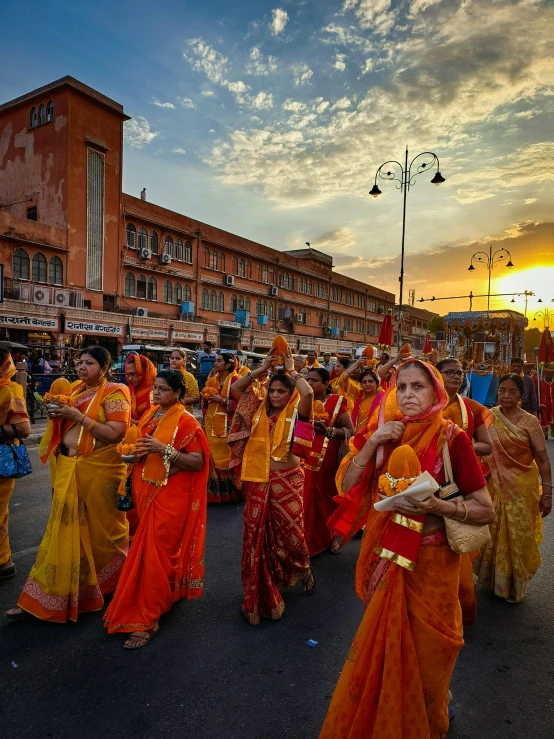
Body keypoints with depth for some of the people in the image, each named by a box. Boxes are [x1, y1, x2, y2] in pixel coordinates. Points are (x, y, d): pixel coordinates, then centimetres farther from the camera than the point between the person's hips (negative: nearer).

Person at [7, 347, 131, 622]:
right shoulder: (75, 389, 10)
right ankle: (44, 596, 22)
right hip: (68, 468, 6)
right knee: (65, 528, 11)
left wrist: (77, 415, -21)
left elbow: (116, 434, -20)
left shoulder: (114, 393, -11)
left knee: (101, 529, 10)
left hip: (99, 471, -6)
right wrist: (59, 414, -4)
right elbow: (68, 426, 18)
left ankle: (111, 583, 36)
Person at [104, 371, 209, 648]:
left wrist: (164, 449, -27)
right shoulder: (150, 415, 7)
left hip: (170, 495, -7)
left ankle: (146, 619, 9)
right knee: (160, 548, 17)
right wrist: (134, 453, -3)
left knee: (155, 552, -3)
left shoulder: (186, 422, -14)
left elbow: (198, 462, -17)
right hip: (145, 490, 7)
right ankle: (167, 593, 38)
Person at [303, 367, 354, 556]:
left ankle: (329, 537, 31)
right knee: (304, 500, 1)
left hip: (325, 461, -2)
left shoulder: (336, 402, -4)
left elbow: (350, 431, -5)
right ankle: (305, 542, 17)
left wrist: (327, 429, -17)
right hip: (301, 459, 3)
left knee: (325, 498, 8)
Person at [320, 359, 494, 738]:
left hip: (430, 563, -4)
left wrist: (436, 506, -28)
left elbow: (486, 510, -13)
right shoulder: (386, 434, -2)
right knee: (383, 651, 23)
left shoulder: (452, 438, -15)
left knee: (422, 655, 17)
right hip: (386, 561, 4)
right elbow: (347, 486, -8)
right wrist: (372, 442, -19)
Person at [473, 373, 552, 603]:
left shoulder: (529, 421, -9)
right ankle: (492, 577, 36)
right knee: (492, 533, 14)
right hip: (493, 486, 2)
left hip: (521, 488, -2)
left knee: (518, 536, 8)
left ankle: (514, 584, 31)